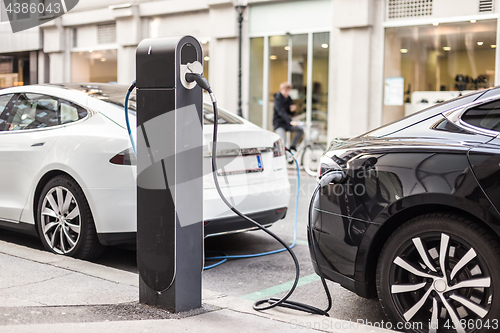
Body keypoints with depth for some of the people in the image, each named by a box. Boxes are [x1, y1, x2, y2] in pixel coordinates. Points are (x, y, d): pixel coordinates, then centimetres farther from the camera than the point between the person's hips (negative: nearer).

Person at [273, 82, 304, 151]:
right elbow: (282, 112, -33)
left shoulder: (288, 98, 6)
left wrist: (292, 110, -16)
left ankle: (293, 146, 3)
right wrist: (291, 121, -48)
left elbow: (291, 114, 10)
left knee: (300, 130, -10)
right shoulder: (278, 99, -16)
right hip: (278, 124, -7)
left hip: (287, 123, 7)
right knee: (283, 142, -25)